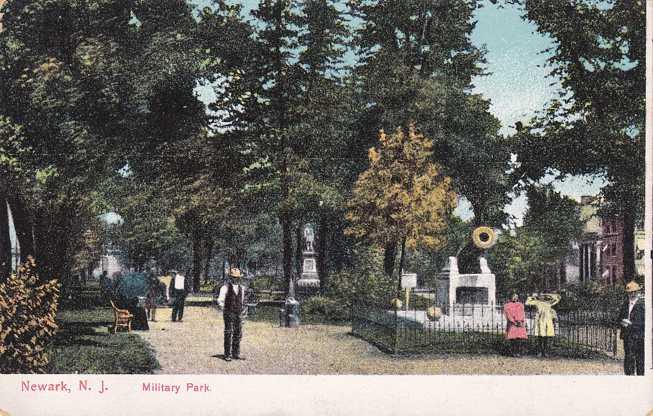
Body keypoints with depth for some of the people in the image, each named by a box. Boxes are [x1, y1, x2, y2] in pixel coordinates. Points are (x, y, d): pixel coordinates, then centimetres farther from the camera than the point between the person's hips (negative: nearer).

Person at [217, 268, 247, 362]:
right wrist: (225, 311, -4)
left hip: (239, 314, 5)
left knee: (238, 334, 7)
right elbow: (220, 300, -8)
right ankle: (227, 355, 0)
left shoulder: (241, 288, 11)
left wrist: (244, 309, 17)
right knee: (228, 334, -4)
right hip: (229, 314, -5)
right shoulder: (225, 287, -7)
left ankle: (236, 354, 16)